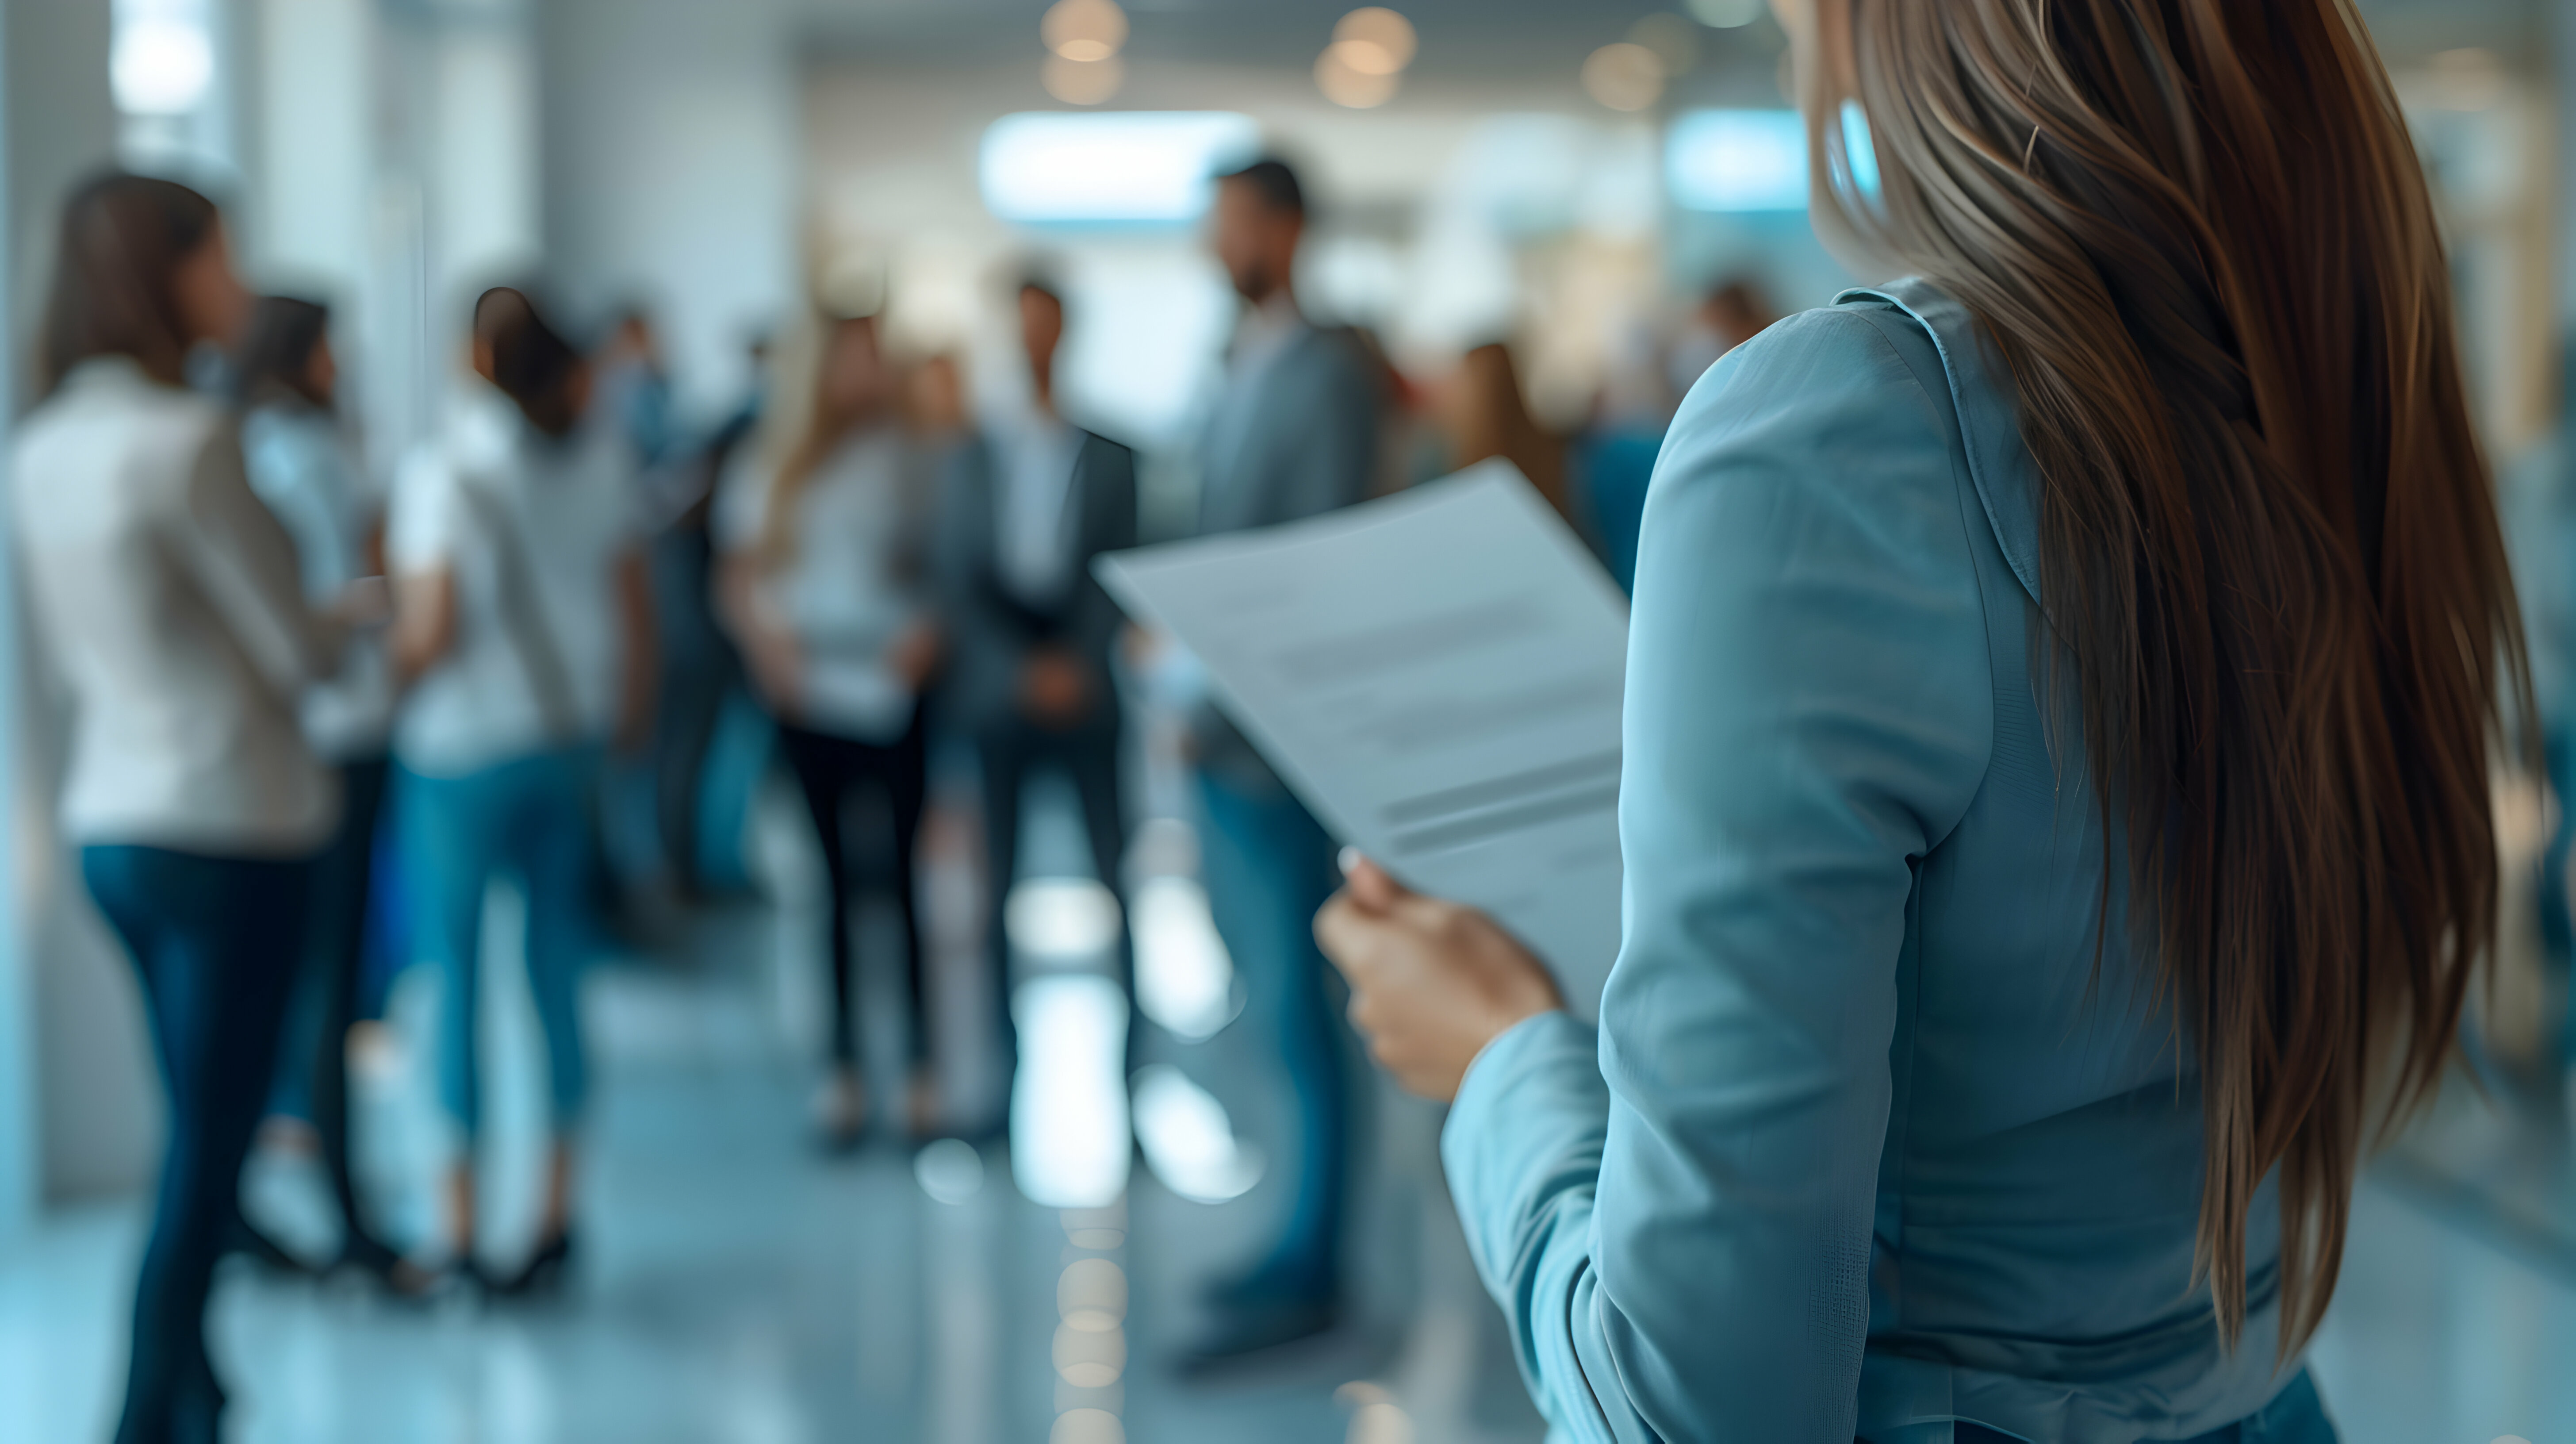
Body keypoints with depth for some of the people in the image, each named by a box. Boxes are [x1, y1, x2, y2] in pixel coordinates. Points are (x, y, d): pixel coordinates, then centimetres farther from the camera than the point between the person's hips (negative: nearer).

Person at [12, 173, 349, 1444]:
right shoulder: (188, 439, -18)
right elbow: (305, 653, -12)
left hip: (107, 822, 8)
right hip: (227, 828, -8)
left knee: (200, 1144, 19)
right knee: (204, 1164, 1)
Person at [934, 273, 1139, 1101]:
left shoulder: (1108, 456, 6)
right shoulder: (972, 460, 9)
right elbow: (958, 586, 4)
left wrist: (1078, 660, -12)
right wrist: (1022, 668, -8)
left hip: (1085, 684, -1)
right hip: (997, 685, 1)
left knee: (1112, 864, -5)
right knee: (1001, 878, 2)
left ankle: (1123, 1057, 0)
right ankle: (1016, 1063, 8)